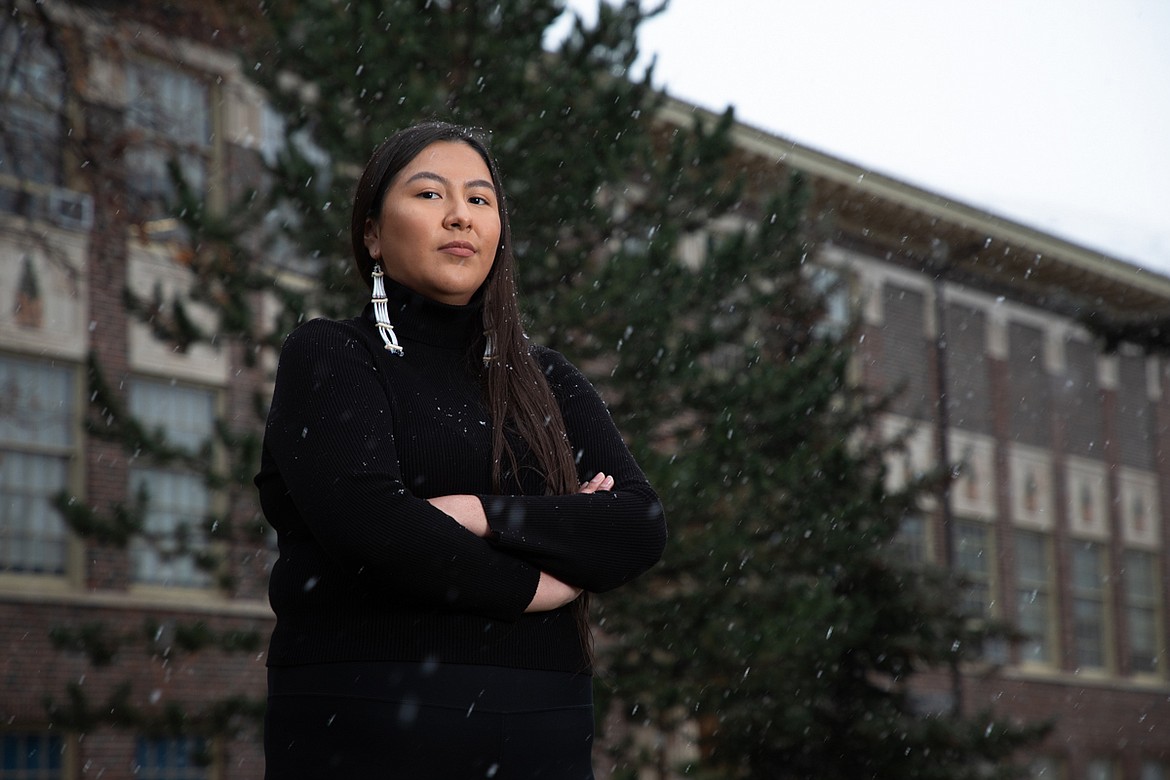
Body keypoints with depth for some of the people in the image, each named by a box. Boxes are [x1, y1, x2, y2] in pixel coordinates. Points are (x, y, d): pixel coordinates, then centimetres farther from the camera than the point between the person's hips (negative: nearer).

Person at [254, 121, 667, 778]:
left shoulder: (549, 381, 15)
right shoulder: (328, 356, 3)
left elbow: (643, 527, 0)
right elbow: (363, 520, -15)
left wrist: (483, 516, -13)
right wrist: (535, 584, -6)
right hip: (368, 727, -4)